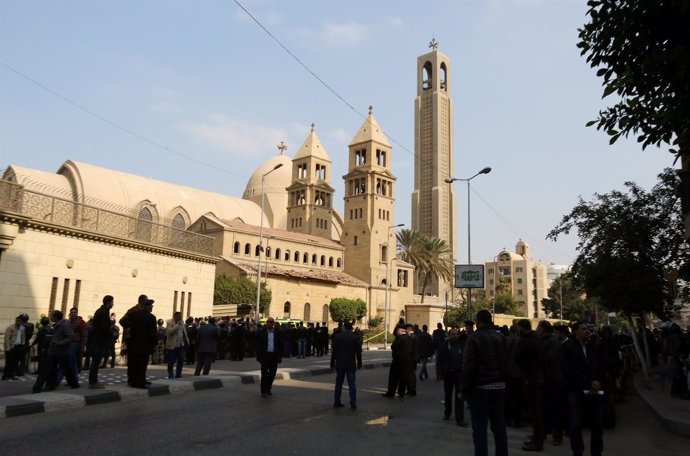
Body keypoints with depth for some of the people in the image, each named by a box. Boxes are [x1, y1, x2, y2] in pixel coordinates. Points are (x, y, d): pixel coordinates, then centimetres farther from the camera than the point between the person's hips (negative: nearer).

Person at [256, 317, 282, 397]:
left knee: (272, 374, 9)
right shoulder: (261, 332, 0)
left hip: (274, 356, 3)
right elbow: (258, 345, -1)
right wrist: (258, 356, -8)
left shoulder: (277, 333, 6)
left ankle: (268, 389, 24)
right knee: (264, 374, -3)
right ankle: (263, 391, 2)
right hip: (265, 355, -3)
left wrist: (279, 356, 2)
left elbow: (279, 345, 7)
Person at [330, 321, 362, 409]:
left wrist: (332, 363, 7)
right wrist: (359, 363, 8)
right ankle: (353, 404, -2)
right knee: (352, 384, 1)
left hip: (339, 364, 1)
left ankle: (336, 402, 16)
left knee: (338, 383, 13)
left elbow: (333, 351, 0)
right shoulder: (356, 337, -2)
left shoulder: (337, 337, -1)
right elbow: (358, 352, -1)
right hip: (351, 364, -1)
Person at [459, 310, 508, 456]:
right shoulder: (501, 337, 4)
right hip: (499, 386, 5)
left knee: (480, 427, 0)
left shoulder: (474, 338, -11)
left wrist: (463, 390, -7)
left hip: (480, 387, -5)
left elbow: (468, 367, -13)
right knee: (499, 425, 15)